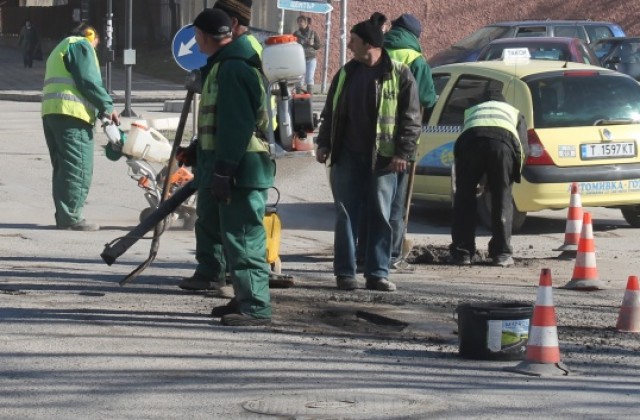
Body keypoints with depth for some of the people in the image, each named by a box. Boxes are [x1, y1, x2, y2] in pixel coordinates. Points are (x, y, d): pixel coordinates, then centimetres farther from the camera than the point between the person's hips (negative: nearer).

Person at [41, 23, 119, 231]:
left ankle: (63, 216, 11)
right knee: (78, 167, -10)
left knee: (63, 167, 12)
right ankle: (70, 217, -14)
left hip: (51, 112, 10)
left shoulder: (60, 49, 32)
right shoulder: (81, 45, 2)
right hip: (71, 112, -10)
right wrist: (107, 106, -5)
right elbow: (88, 81, -11)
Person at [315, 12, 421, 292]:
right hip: (347, 156, 3)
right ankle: (345, 273, 5)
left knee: (380, 216, 1)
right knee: (346, 214, 2)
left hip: (382, 158, -3)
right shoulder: (346, 74, 11)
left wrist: (402, 153, -11)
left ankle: (377, 273, 6)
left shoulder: (399, 75, -3)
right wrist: (324, 144, 8)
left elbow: (411, 118, -3)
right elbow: (330, 112, 18)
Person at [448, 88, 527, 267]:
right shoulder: (514, 112, 38)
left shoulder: (471, 110, 43)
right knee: (502, 198, 10)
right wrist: (514, 176, 31)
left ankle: (461, 253, 11)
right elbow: (522, 146, 22)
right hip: (503, 139, -1)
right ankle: (502, 254, 9)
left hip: (470, 138, 1)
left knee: (464, 197, 13)